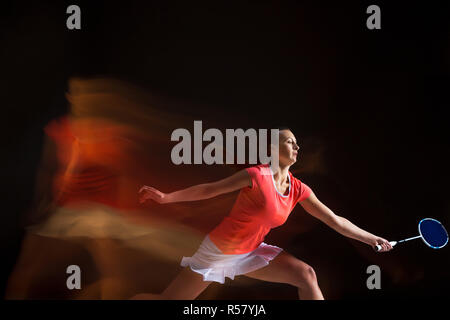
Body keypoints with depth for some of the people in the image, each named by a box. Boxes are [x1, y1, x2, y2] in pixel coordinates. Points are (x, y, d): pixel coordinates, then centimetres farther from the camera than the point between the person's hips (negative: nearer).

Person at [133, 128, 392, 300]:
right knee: (168, 300, -3)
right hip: (219, 251, -5)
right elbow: (210, 189, -11)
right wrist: (166, 197, -13)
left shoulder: (299, 191, -3)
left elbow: (334, 220, 3)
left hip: (251, 252, 6)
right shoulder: (257, 176, -20)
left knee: (306, 274, -10)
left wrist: (371, 238, 2)